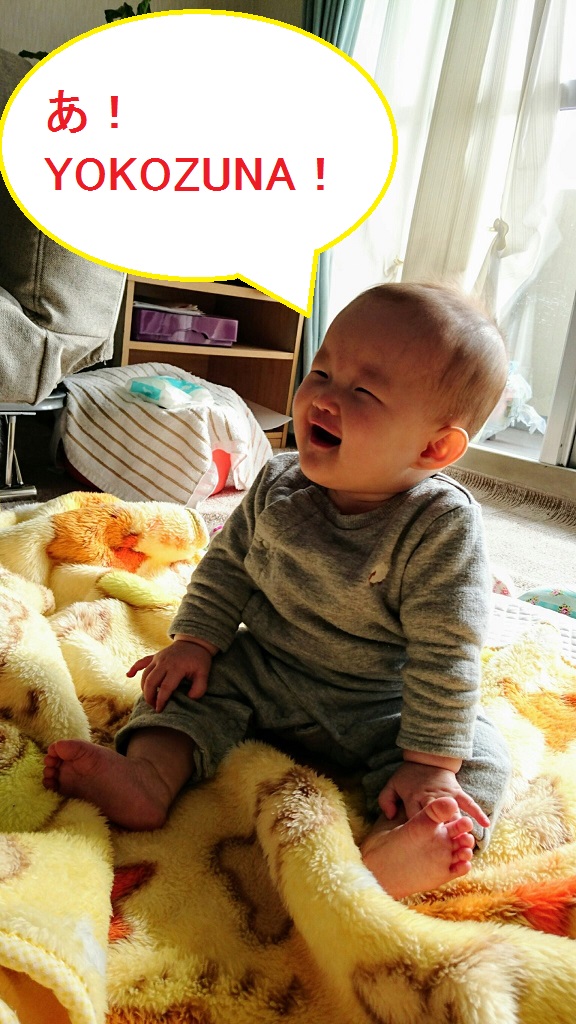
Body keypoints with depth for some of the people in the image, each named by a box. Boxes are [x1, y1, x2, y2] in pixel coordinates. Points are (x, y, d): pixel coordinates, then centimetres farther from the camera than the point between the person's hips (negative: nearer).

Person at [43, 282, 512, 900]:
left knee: (479, 762, -21)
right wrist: (194, 640, -4)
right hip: (261, 671, 4)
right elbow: (230, 564, 3)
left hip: (379, 711, -4)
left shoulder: (443, 526, -25)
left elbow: (444, 656, -23)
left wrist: (430, 764, -24)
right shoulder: (279, 485, -10)